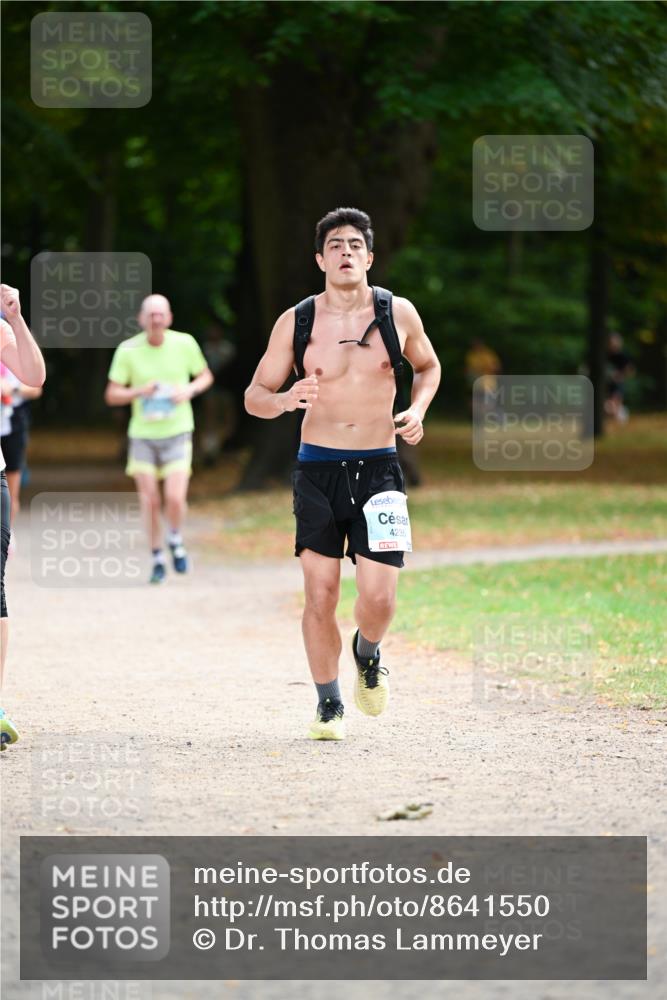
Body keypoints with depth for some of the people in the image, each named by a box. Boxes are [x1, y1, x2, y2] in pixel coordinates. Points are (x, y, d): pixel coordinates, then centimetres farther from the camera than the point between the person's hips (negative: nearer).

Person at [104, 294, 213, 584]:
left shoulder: (185, 343, -5)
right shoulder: (128, 350, -7)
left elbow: (206, 376, 11)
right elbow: (111, 395, -2)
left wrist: (190, 389, -11)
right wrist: (139, 391, -21)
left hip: (177, 432, 0)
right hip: (142, 435, 1)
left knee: (175, 498, -14)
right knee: (150, 502, 1)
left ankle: (176, 540, 17)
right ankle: (157, 559, 18)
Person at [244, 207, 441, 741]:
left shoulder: (399, 313, 2)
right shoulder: (296, 322, -1)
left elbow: (428, 366, 21)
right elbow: (254, 394, 5)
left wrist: (417, 410, 2)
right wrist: (283, 401, -17)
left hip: (379, 469, 0)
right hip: (318, 469, 0)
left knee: (379, 596, -10)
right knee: (321, 593, -3)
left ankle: (367, 653, 26)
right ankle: (329, 704, 15)